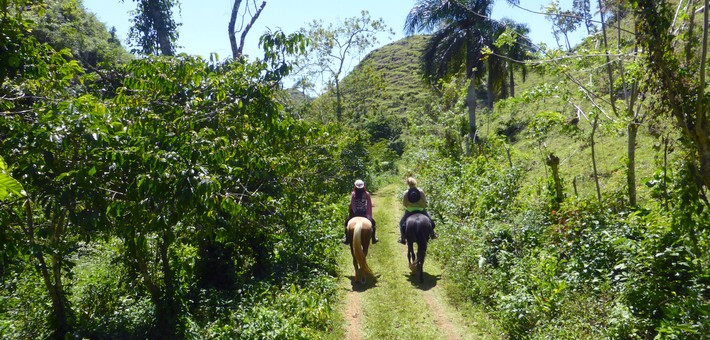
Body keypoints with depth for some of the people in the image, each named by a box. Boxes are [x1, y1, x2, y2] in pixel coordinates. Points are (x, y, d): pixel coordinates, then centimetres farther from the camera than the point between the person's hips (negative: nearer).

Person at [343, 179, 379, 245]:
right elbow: (369, 205, -7)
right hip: (364, 213, 1)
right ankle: (373, 239, 26)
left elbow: (351, 204, -11)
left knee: (347, 223, 23)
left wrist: (353, 213, 1)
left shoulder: (353, 194, -10)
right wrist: (369, 215, -1)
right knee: (372, 222, 25)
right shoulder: (367, 194, -8)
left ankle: (347, 240, 20)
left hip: (355, 213, 0)